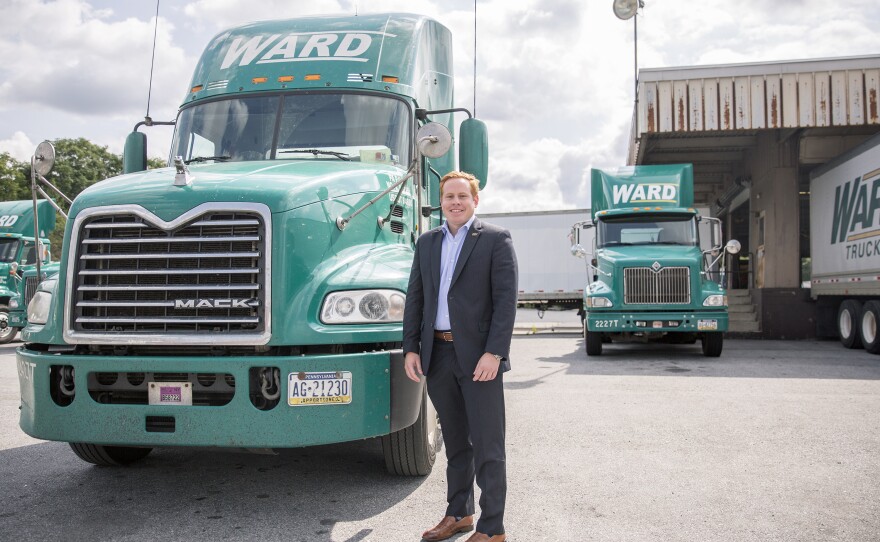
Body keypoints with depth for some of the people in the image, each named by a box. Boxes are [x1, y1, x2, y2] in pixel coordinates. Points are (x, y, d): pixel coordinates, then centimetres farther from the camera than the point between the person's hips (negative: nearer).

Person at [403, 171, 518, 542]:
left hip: (478, 356, -5)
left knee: (487, 445, -1)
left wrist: (493, 353, -17)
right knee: (455, 441, 17)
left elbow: (506, 299, -9)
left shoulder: (496, 240, -2)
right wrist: (411, 348, 5)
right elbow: (415, 298, 13)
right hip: (438, 354, 5)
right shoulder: (427, 242, 14)